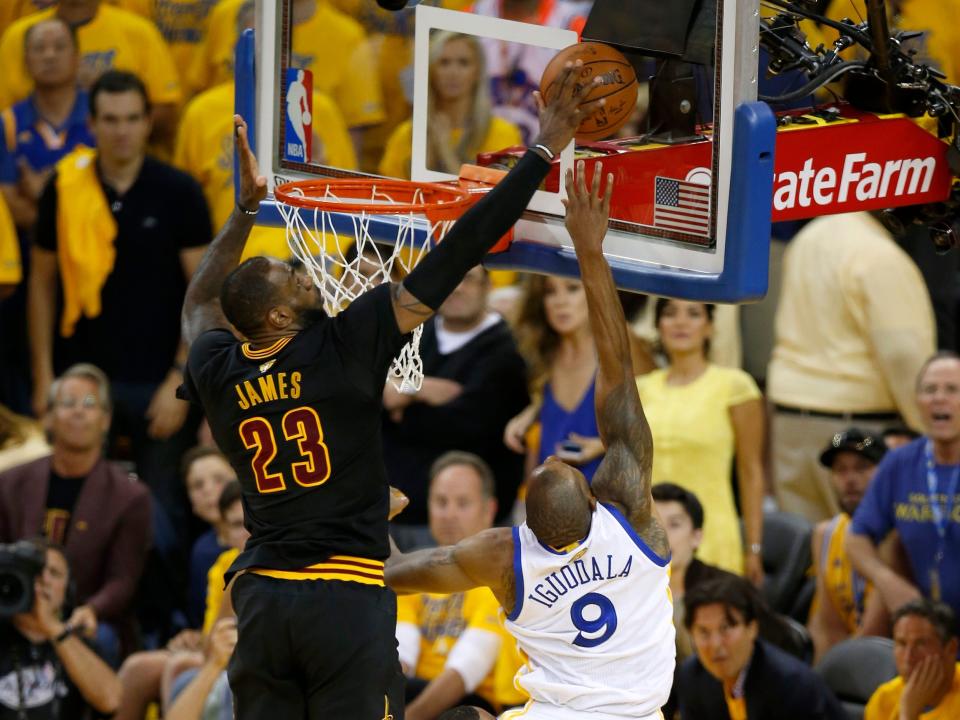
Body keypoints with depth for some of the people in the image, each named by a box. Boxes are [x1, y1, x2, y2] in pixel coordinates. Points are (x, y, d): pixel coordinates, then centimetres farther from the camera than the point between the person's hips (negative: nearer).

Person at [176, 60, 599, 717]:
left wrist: (247, 208, 38)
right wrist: (543, 152, 0)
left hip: (260, 597, 5)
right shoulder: (345, 347, -6)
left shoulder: (219, 374, 7)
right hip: (348, 592, -5)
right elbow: (448, 262, -5)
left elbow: (200, 301, 32)